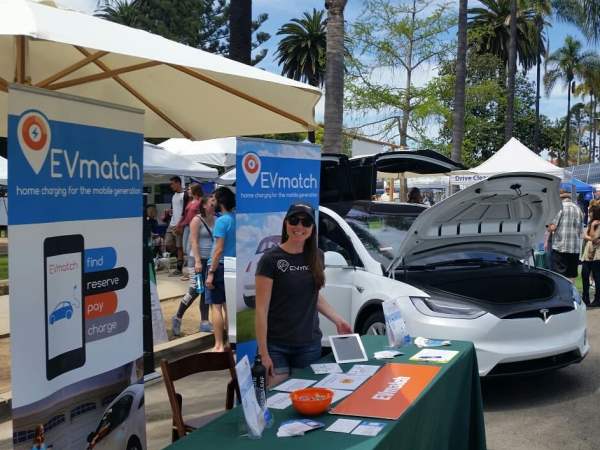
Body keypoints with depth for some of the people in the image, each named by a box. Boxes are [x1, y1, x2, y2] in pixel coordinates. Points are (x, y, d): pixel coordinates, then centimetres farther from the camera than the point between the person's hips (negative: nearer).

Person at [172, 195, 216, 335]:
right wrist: (198, 261, -20)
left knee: (207, 291, 7)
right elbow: (194, 241, -14)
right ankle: (177, 318, 11)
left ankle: (204, 322, 14)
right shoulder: (197, 220, -8)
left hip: (211, 260, 6)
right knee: (195, 291, -8)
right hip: (198, 260, -6)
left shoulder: (216, 220, 7)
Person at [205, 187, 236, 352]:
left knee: (216, 306, -2)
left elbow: (219, 249, -19)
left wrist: (211, 272, -16)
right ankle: (228, 342, 20)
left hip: (220, 267, -7)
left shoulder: (222, 221, -14)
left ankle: (219, 346, -1)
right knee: (227, 305, 14)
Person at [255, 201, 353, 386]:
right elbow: (261, 309, -10)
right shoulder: (270, 259, -10)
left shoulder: (317, 257, 5)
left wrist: (338, 320, 9)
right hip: (276, 347, -4)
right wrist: (263, 352, -13)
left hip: (310, 346, 4)